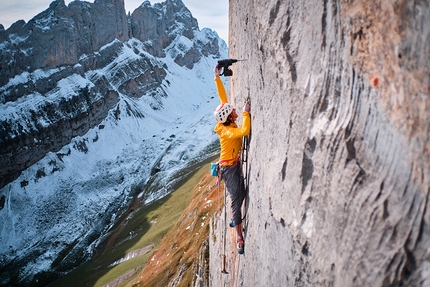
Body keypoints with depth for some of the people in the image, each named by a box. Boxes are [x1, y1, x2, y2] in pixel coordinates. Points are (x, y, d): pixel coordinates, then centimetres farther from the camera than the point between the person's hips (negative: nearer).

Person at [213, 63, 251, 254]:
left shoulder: (228, 122, -5)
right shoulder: (226, 131, -26)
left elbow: (223, 97, 0)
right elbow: (244, 131, -44)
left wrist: (217, 78, -2)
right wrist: (246, 113, -34)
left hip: (236, 163, 9)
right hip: (229, 167, -9)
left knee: (241, 194, 14)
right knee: (237, 197, -6)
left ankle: (236, 220, 33)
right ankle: (239, 237, 1)